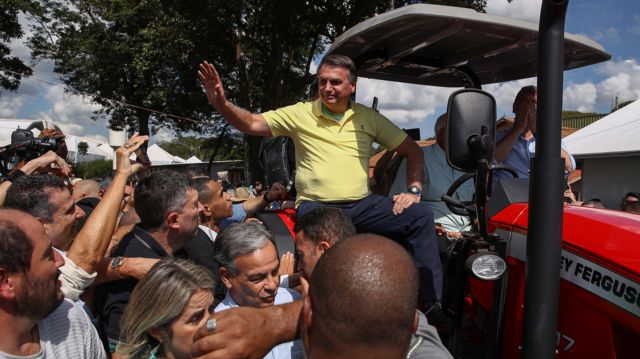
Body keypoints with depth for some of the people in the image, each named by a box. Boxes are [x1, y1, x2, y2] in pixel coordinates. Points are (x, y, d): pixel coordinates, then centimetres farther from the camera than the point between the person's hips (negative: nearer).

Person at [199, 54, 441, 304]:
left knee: (421, 216, -17)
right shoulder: (300, 113, 5)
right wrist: (221, 103, -18)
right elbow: (251, 124, 0)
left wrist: (414, 190, 1)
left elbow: (412, 150, 15)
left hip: (363, 204, 3)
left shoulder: (369, 117, 10)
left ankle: (429, 304, -6)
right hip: (316, 206, -3)